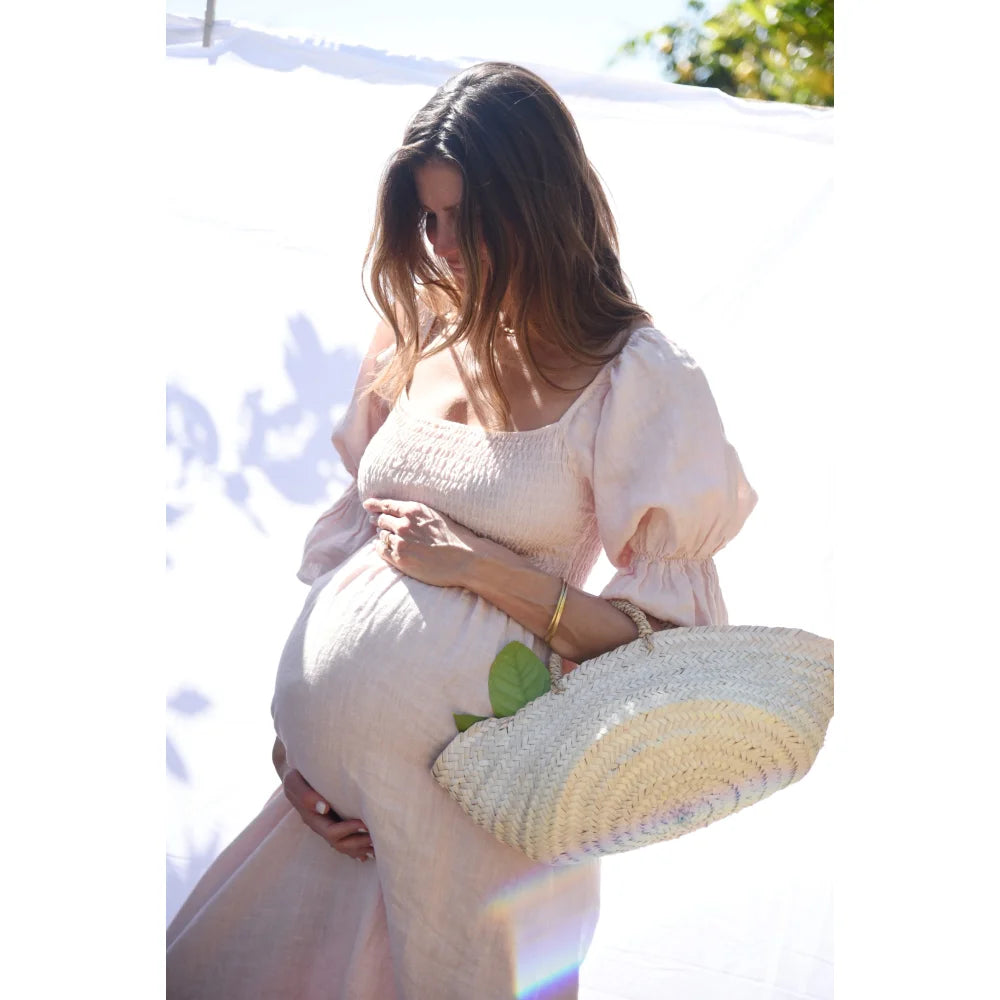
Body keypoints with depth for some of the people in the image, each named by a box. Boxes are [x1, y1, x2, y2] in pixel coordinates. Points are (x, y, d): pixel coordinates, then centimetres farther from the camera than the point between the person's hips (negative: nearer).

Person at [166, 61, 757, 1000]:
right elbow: (341, 541, 11)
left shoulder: (639, 379, -8)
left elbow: (669, 639, -9)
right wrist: (288, 733, 3)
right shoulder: (418, 336, 8)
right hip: (318, 772, 6)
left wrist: (486, 568, -14)